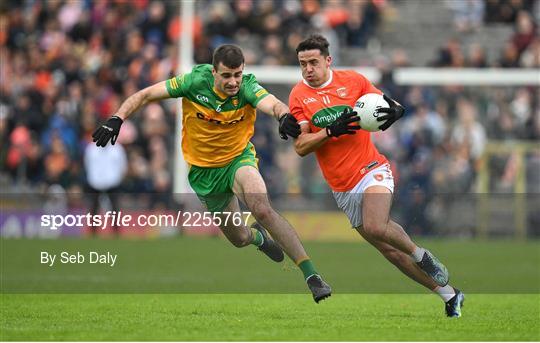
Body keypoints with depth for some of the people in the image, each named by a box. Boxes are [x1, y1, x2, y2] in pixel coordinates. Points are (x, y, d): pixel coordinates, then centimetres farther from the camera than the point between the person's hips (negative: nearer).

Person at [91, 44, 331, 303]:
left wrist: (284, 116, -67)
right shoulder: (196, 82, -20)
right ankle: (258, 237, 53)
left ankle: (311, 275, -27)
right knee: (238, 238, 12)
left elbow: (273, 104, -44)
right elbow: (146, 95, -12)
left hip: (239, 158, -2)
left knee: (262, 209, -32)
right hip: (204, 171, 2)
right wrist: (116, 120, -24)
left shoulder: (247, 87, -23)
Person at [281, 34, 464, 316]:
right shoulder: (298, 96, -1)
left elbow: (387, 104, 10)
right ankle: (448, 294, 14)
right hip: (342, 188, 3)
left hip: (371, 169, -3)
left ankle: (422, 255, -1)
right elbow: (300, 147, -7)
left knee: (375, 228, -30)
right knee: (388, 249, 4)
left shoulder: (353, 80, -2)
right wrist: (331, 131, -22)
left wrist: (394, 111, -14)